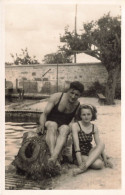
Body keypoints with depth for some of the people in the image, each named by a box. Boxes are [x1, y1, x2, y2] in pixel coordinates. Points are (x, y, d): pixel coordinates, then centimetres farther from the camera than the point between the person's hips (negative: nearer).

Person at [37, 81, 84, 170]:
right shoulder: (56, 97, -8)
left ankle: (54, 157, -57)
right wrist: (42, 124, -27)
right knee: (52, 125, -38)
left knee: (65, 129, -35)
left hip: (64, 127, 2)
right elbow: (44, 114, -10)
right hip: (49, 124, -2)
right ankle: (55, 159, -54)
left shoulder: (77, 105, 1)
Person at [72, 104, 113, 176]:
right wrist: (80, 162, -27)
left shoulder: (94, 127, 4)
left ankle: (83, 168, -31)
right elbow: (76, 145, -19)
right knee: (99, 164, -32)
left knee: (102, 144, -28)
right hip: (79, 154, -6)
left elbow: (99, 144, 1)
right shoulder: (75, 126, -12)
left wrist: (105, 159, -9)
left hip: (90, 152, 6)